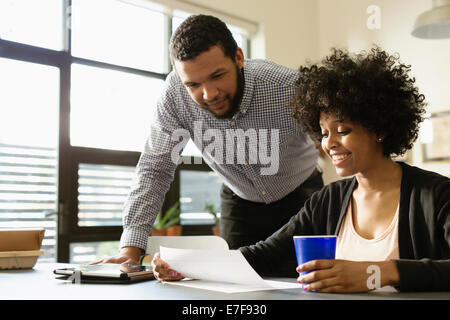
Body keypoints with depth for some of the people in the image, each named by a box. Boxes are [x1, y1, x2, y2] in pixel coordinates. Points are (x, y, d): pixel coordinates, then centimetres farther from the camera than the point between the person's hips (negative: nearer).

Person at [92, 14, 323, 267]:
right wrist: (131, 248, -27)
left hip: (299, 196, -1)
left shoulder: (288, 86, -33)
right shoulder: (176, 93, -26)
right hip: (241, 201, 1)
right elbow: (155, 169, -18)